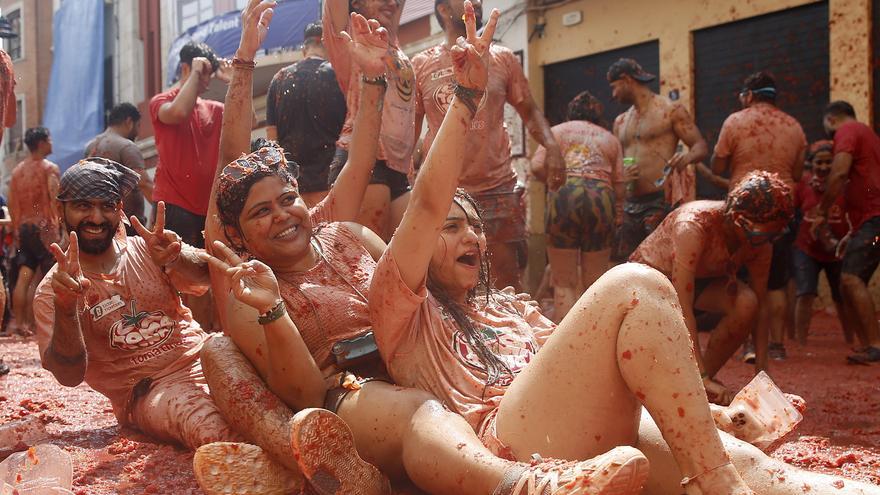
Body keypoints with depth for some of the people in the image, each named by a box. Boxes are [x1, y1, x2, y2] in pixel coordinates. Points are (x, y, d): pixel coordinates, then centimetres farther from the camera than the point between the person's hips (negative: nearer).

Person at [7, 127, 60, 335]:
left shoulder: (17, 171, 13)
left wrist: (17, 230, 17)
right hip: (44, 228, -6)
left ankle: (19, 322, 4)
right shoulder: (49, 168, -6)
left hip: (23, 228, 7)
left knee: (23, 277, 5)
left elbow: (12, 205, 13)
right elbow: (55, 201, -17)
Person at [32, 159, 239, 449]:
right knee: (218, 434, -38)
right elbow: (69, 376, -10)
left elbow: (204, 278, -10)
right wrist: (65, 309, -28)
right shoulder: (51, 291, 3)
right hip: (145, 392, -4)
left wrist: (176, 258, -33)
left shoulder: (144, 250, 10)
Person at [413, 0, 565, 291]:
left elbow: (529, 111, 12)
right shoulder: (421, 65, 7)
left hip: (499, 191, 1)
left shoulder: (503, 59, 9)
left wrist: (551, 146, -7)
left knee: (507, 288, 2)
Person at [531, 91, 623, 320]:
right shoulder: (610, 139, 24)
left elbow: (537, 166, 4)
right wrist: (617, 214, 21)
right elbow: (619, 184, 14)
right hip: (602, 198, 2)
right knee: (594, 283, 10)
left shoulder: (557, 131, 18)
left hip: (565, 197, -2)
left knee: (564, 283, 3)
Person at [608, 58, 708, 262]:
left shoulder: (671, 110, 2)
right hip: (629, 205, 6)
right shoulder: (621, 122, 21)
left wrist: (687, 157, -24)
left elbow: (701, 146, -1)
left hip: (661, 203, -6)